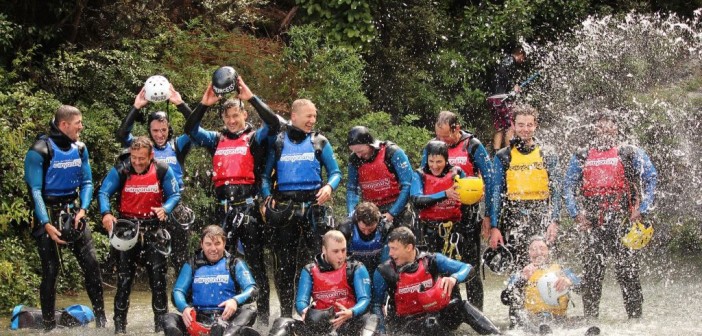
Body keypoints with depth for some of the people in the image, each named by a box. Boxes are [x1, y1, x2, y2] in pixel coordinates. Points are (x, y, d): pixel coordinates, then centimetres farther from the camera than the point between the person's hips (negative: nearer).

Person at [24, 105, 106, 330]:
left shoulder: (80, 149, 5)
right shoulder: (39, 151, -14)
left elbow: (86, 182, 7)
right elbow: (35, 190, -15)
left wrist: (82, 209, -11)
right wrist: (47, 224, -23)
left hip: (74, 212, 5)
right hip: (48, 215, -5)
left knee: (91, 264, -3)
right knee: (51, 270, -4)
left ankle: (100, 319, 6)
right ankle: (49, 325, 5)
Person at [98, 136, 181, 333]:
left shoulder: (163, 171, -6)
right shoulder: (120, 171, -7)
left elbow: (174, 195, -1)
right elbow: (104, 193, -9)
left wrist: (165, 209, -22)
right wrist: (106, 213, -28)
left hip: (154, 227, 0)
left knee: (158, 276, -1)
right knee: (124, 277, 1)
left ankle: (161, 323, 8)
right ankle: (120, 324, 8)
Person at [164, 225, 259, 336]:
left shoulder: (235, 264, 12)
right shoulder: (192, 265, 16)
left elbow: (252, 289, 1)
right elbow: (178, 290, 8)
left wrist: (235, 300, -21)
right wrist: (184, 307, -15)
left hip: (227, 317, -1)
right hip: (199, 319, 1)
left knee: (249, 310, -30)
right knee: (170, 318, -23)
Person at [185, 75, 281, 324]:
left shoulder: (255, 138, 4)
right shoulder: (217, 140, 15)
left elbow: (274, 124, -12)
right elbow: (191, 129, 12)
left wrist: (251, 97, -15)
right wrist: (204, 104, 0)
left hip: (249, 205, -4)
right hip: (224, 207, 4)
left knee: (255, 261, -2)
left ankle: (263, 317, 0)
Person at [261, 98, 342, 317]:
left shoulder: (319, 143, 7)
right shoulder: (277, 143, 8)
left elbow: (335, 172, 7)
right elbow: (265, 174, 10)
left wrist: (329, 186, -14)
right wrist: (267, 196, -7)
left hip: (314, 207, -1)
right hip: (284, 208, 1)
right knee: (284, 262, 4)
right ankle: (285, 312, 12)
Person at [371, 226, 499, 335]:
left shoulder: (431, 261, -4)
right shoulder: (384, 272, -6)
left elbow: (467, 268, -6)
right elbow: (376, 304, 3)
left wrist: (453, 278, -27)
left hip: (435, 314, 2)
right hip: (406, 322, -2)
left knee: (462, 307, -23)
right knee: (431, 324, -36)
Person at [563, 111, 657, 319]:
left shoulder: (630, 154, 7)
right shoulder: (581, 158, 16)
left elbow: (651, 178, 2)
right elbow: (568, 186, 16)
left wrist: (642, 210, -7)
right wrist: (576, 213, 2)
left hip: (623, 224, -3)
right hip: (593, 224, 3)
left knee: (628, 272, -6)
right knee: (591, 274, 1)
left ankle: (635, 318, -2)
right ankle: (590, 318, 8)